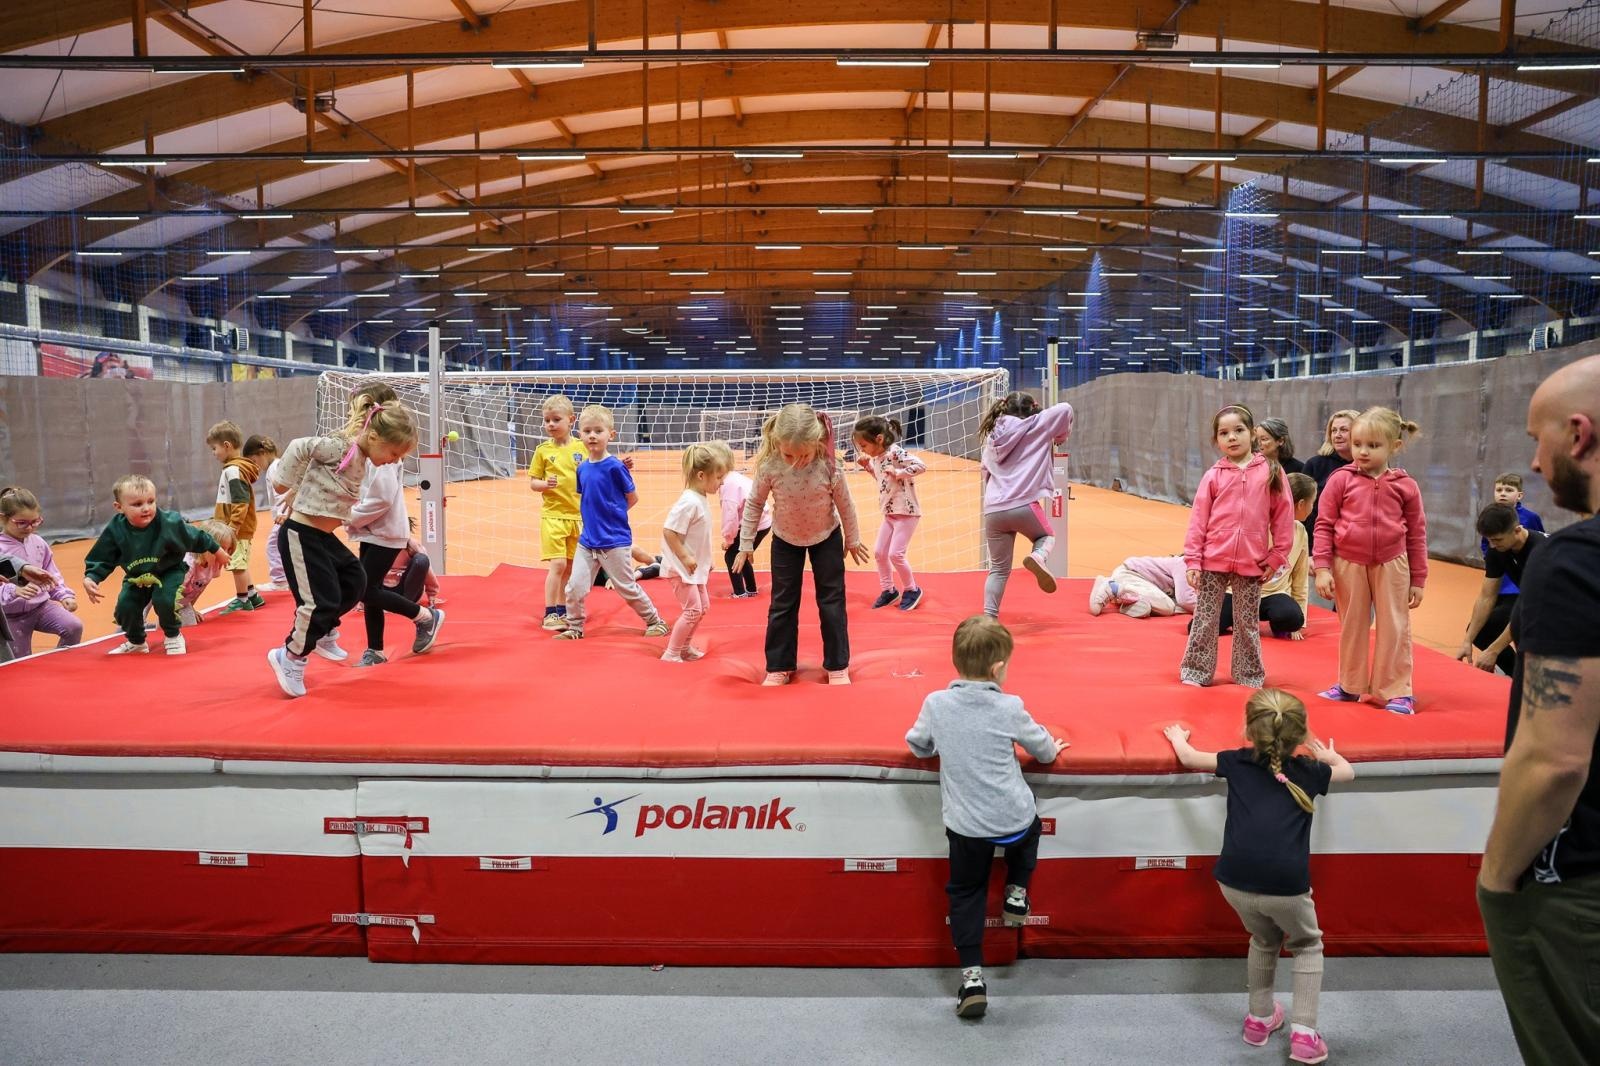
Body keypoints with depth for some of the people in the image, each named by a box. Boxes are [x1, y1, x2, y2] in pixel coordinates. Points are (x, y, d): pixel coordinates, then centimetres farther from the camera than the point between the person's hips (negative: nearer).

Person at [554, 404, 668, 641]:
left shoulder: (615, 466, -13)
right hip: (587, 540, 5)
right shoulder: (582, 468, 4)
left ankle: (655, 621, 23)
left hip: (614, 541, -5)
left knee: (627, 587, 6)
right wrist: (595, 516, 5)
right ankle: (574, 628, 21)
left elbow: (632, 498, -4)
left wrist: (612, 515, 3)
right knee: (575, 587, 2)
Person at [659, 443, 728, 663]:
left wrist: (707, 560, 17)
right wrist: (685, 558, -23)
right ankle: (671, 653, 3)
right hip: (681, 568, -10)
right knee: (693, 609, -8)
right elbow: (668, 531, -26)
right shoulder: (689, 502, -23)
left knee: (703, 606, 17)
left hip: (695, 567, 10)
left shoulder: (701, 500, 6)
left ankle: (685, 646, 30)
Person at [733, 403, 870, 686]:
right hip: (785, 540, 1)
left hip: (826, 537, -1)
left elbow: (844, 503, -10)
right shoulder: (769, 466, -27)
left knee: (832, 601, 6)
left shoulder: (828, 465, -28)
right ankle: (779, 667, 20)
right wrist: (746, 544, -5)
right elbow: (754, 504, -10)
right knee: (782, 603, 7)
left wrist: (853, 539, 2)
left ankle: (837, 667, 19)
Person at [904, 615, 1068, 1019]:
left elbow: (918, 747, 7)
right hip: (1013, 818, 0)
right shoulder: (1009, 708, -12)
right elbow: (1041, 746, 6)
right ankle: (1016, 895, 36)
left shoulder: (936, 703, -9)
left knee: (965, 892, 15)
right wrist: (1052, 750, 29)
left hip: (965, 825, 1)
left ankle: (971, 976, 7)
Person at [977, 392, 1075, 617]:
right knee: (1046, 537, 26)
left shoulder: (993, 435, 19)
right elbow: (1065, 409, 6)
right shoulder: (1034, 426, 6)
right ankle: (1038, 556, -7)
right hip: (1024, 505, -4)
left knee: (998, 569, 13)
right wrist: (1062, 436, 21)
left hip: (993, 510, 4)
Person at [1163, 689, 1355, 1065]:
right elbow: (1348, 772, 33)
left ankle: (1260, 1018, 39)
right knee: (1307, 946, 26)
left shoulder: (1237, 763, 12)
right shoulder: (1308, 771, 12)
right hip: (1286, 886, -2)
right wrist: (1328, 755, 51)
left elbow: (1188, 758, 26)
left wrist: (1177, 736, 45)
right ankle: (1303, 1033, 16)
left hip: (1236, 883, 2)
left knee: (1264, 941, 31)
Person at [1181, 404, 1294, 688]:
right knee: (1204, 619, 6)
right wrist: (1193, 560, -5)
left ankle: (1249, 675, 25)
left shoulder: (1271, 472, -1)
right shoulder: (1214, 476, -1)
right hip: (1213, 561, 0)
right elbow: (1198, 520, -1)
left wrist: (1277, 557, 0)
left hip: (1252, 564, 0)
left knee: (1248, 622, 12)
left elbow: (1283, 517, 2)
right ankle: (1196, 672, 17)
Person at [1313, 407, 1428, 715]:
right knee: (1351, 627, 13)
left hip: (1391, 565, 0)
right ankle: (1350, 685, 27)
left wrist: (1418, 580, 4)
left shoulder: (1405, 486, -3)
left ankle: (1397, 691, 16)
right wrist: (1322, 568, -9)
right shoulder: (1341, 479, -6)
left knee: (1394, 629, 6)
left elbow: (1417, 535, 3)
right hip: (1348, 564, 0)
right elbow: (1324, 525, -3)